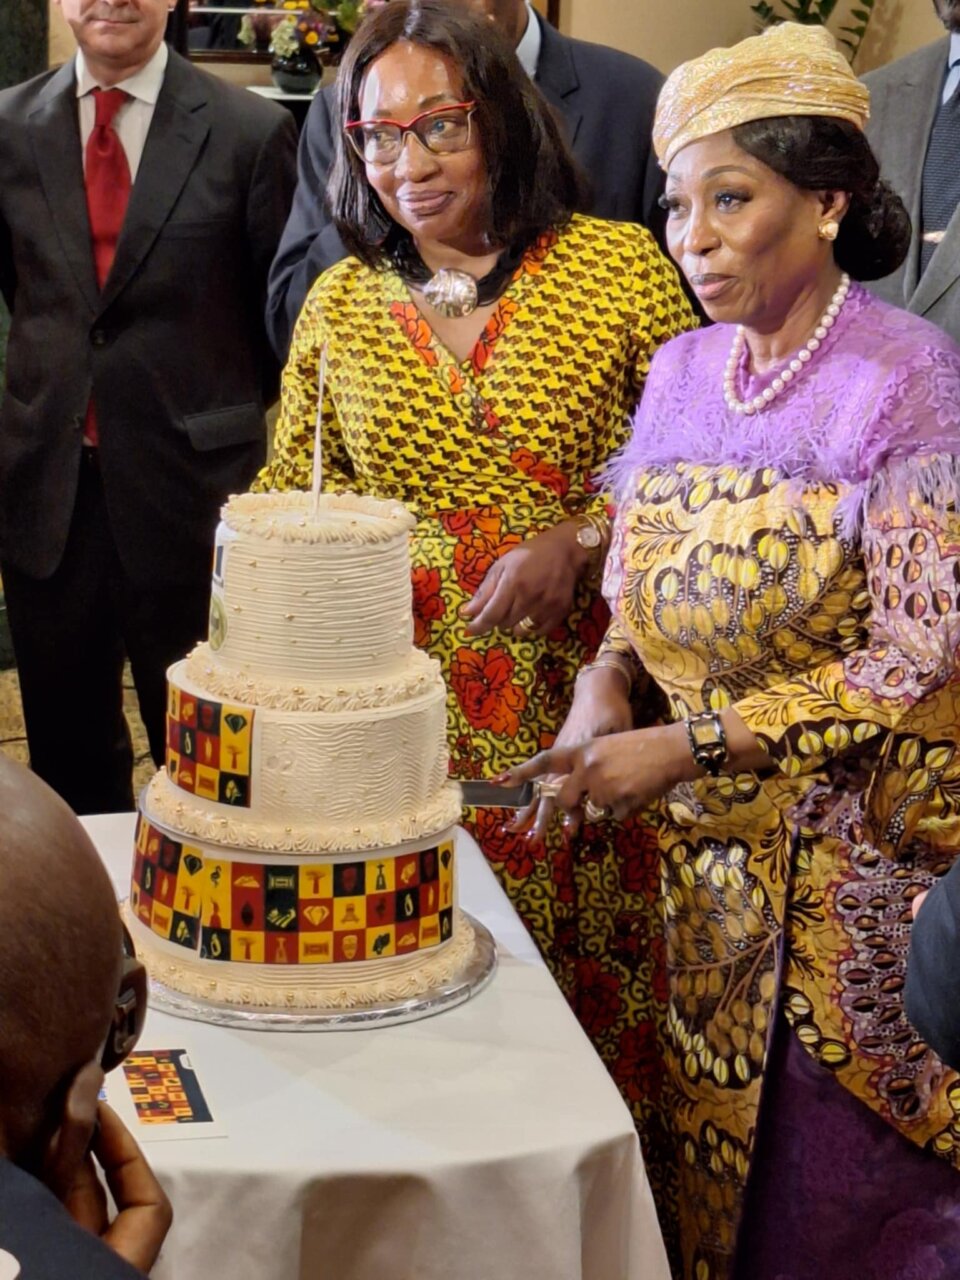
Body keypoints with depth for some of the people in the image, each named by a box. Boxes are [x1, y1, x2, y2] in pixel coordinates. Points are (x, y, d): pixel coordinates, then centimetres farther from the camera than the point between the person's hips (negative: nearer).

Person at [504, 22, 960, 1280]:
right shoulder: (680, 374, 6)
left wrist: (688, 746, -20)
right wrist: (601, 692, -8)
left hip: (845, 867, -5)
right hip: (699, 852, 5)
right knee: (702, 1156, 12)